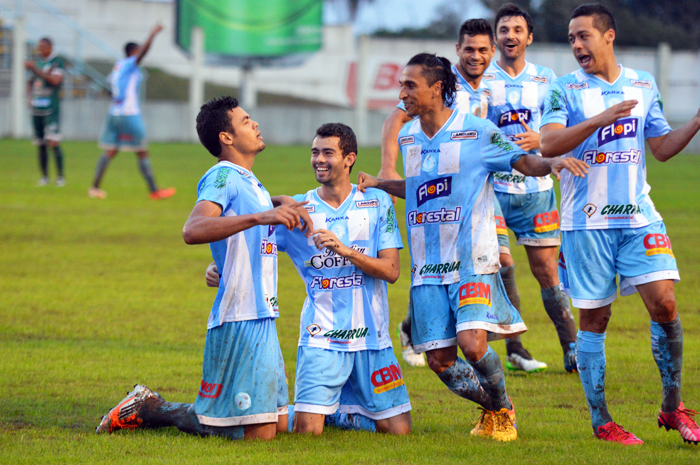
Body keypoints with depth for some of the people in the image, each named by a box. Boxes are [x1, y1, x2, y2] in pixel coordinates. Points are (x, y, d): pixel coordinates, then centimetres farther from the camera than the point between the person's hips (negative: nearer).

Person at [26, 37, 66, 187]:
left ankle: (60, 176, -8)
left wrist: (35, 70, -20)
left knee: (53, 143, -13)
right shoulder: (38, 62, 16)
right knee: (41, 145, 6)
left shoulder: (57, 62, -4)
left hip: (51, 109, -6)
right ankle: (44, 176, 12)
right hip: (36, 109, 6)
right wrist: (30, 97, 9)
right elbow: (30, 82, 27)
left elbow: (55, 80, -19)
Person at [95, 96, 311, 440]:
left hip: (262, 318, 10)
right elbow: (193, 230, -29)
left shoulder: (248, 181, 19)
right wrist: (260, 217, -38)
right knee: (258, 434, -10)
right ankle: (150, 410, 2)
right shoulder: (222, 176, -10)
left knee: (279, 424, 13)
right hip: (240, 319, -10)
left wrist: (285, 204, 24)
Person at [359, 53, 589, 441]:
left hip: (472, 260, -5)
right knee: (439, 361, -1)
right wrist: (376, 184, 13)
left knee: (472, 343, -22)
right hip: (427, 265, 5)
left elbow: (522, 161, -1)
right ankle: (491, 407, 26)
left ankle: (502, 411, 5)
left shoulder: (476, 131, -6)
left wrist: (552, 163, -21)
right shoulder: (407, 137, 11)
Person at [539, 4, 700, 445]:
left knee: (664, 303, -10)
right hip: (587, 221, -2)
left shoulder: (643, 84, 10)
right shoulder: (565, 90, -1)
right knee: (594, 319, 1)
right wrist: (601, 119, -26)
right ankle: (601, 421, 11)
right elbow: (548, 145, -16)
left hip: (638, 214, 2)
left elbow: (663, 147, 14)